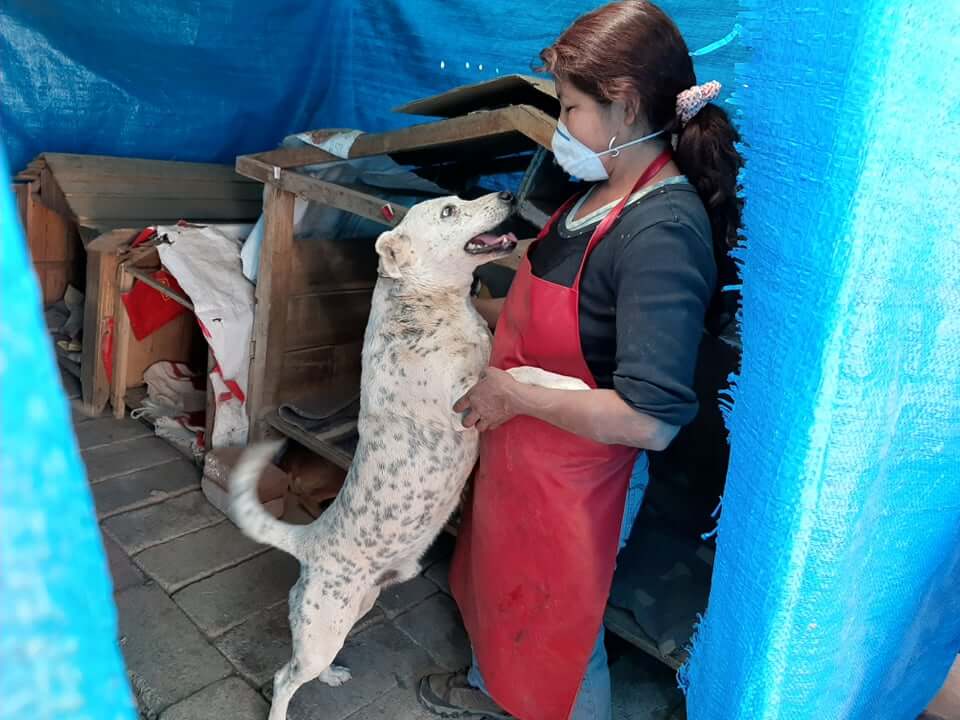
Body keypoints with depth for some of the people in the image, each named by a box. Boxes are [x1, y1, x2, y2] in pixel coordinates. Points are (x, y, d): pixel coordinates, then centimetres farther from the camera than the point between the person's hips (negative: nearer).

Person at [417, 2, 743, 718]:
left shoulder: (662, 230, -29)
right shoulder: (603, 193, -1)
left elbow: (650, 418, -35)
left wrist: (512, 394, -25)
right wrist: (478, 308, 7)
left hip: (580, 478, -9)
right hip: (522, 453, 9)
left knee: (562, 631, 17)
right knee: (501, 585, 31)